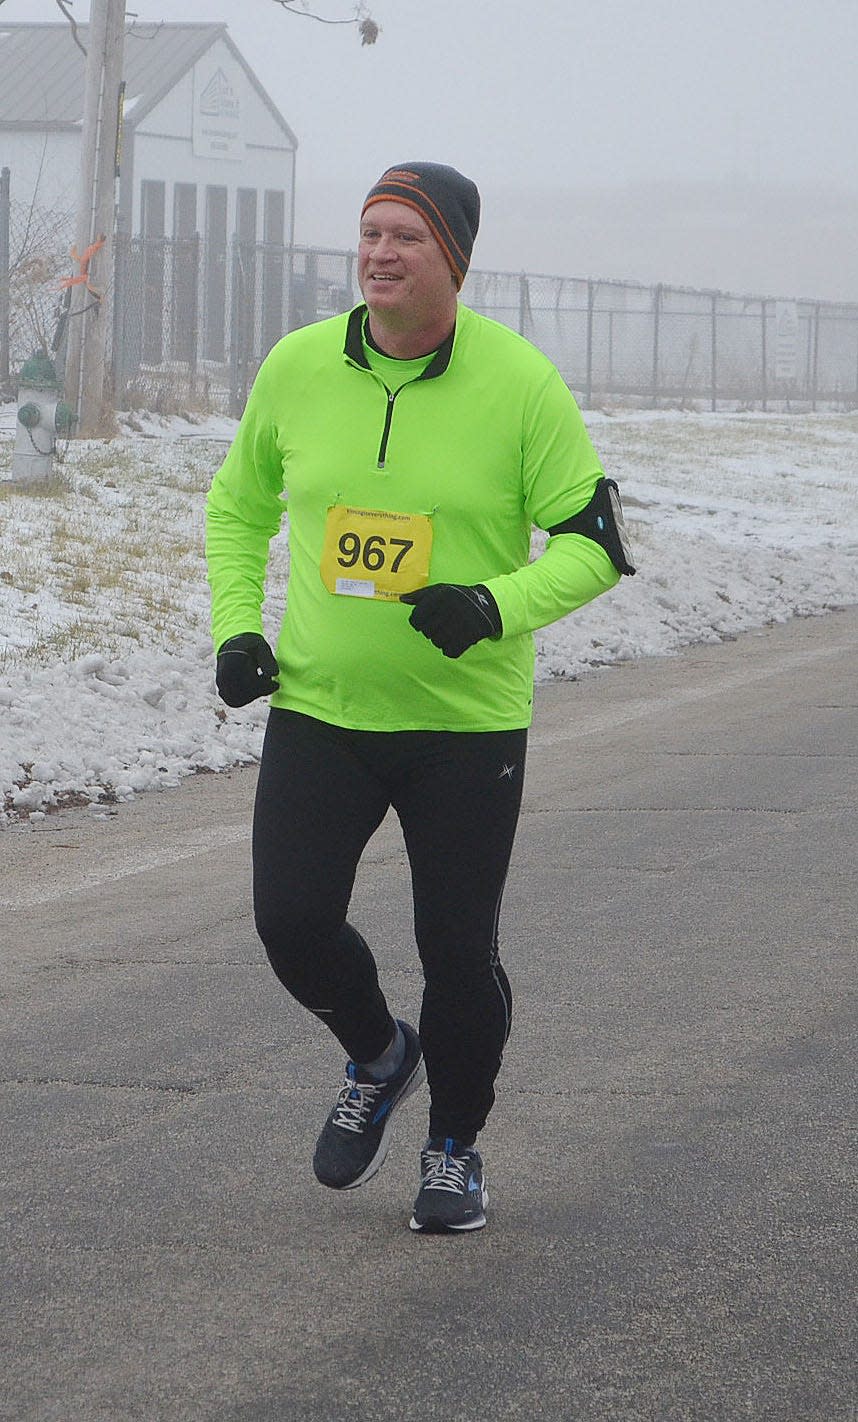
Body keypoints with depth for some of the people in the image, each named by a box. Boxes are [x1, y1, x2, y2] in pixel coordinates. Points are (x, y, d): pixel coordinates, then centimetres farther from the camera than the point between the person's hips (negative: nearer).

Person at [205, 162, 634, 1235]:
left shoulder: (520, 383, -10)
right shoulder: (297, 366, -1)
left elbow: (591, 541, -7)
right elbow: (239, 507, 15)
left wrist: (498, 605, -24)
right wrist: (236, 628, 2)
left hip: (467, 721, -2)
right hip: (317, 707, 2)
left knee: (457, 948, 2)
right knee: (292, 920, -8)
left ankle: (455, 1145, 27)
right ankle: (377, 1059, 25)